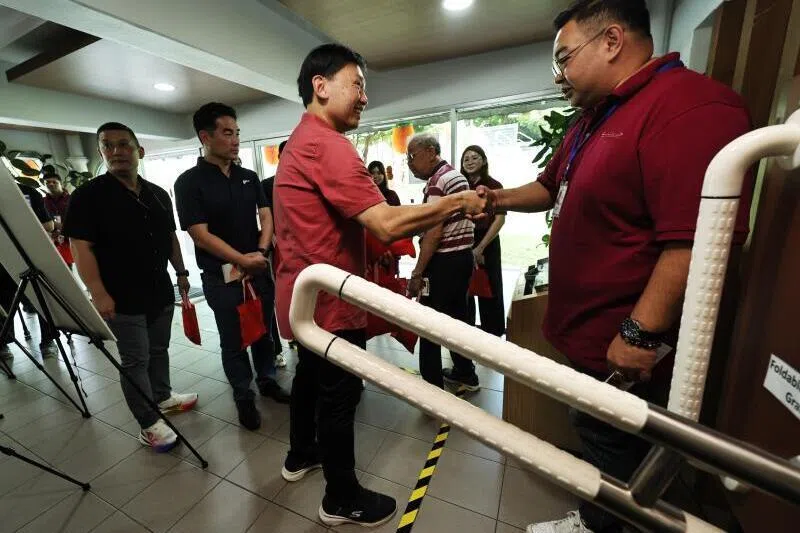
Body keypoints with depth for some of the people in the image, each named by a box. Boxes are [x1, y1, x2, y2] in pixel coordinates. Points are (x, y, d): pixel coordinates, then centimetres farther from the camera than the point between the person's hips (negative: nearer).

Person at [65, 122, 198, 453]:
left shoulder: (159, 195, 9)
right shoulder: (88, 195, -9)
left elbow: (171, 238, 15)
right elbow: (81, 248, -13)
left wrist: (181, 272, 13)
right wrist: (99, 293, -19)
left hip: (161, 291, 6)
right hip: (123, 299, -5)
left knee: (159, 350, 19)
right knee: (134, 361, 4)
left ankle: (163, 397, 39)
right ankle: (149, 424, 17)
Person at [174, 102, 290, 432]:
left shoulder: (249, 177, 7)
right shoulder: (189, 182, -8)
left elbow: (266, 217, 4)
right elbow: (200, 235, -13)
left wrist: (261, 252, -12)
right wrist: (243, 260, -17)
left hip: (259, 270, 4)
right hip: (221, 277, -4)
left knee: (264, 331, 17)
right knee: (233, 342, 10)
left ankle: (267, 380, 37)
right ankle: (243, 398, 28)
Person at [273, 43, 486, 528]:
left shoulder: (299, 141, 15)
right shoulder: (327, 143, -20)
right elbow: (387, 224, -29)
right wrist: (456, 202, -17)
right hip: (329, 301, -10)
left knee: (309, 377, 24)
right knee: (339, 396, 5)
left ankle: (300, 455, 46)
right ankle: (343, 500, 28)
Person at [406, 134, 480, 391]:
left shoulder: (437, 180, -14)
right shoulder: (457, 175, 16)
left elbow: (434, 232, -21)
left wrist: (416, 273, -19)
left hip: (444, 260, -10)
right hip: (463, 255, 10)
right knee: (457, 316, 19)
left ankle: (432, 385, 11)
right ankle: (465, 374, 33)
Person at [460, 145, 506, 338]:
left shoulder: (493, 186, -3)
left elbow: (500, 219, -8)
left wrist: (480, 248, -14)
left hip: (486, 244, -3)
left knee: (489, 291, 6)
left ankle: (493, 334, 23)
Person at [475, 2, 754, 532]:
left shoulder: (691, 106, -19)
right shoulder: (593, 118, 13)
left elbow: (697, 238, -26)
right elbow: (551, 186, 23)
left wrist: (640, 333, -24)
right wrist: (500, 199, 8)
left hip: (624, 342, -9)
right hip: (588, 329, 9)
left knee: (614, 447, 14)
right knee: (596, 436, 25)